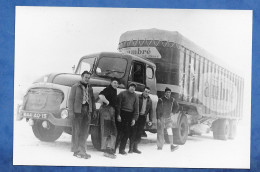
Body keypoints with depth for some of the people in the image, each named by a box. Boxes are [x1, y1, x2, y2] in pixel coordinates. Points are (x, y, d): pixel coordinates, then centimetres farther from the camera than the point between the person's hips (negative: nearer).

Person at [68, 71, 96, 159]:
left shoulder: (89, 87, 16)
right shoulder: (76, 86, 0)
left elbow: (92, 99, 20)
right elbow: (71, 99, -3)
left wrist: (94, 110, 13)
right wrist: (71, 111, -10)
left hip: (87, 111, 5)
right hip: (78, 111, -5)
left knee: (85, 132, 6)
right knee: (76, 131, -2)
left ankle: (82, 151, 13)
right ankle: (76, 151, 4)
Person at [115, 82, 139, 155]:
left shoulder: (135, 96, 12)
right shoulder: (122, 94, 2)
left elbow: (136, 108, 10)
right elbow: (118, 104, -2)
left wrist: (134, 118, 2)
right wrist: (118, 115, -10)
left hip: (130, 115, 4)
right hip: (122, 113, -4)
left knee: (126, 133, 3)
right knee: (120, 132, -8)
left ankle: (122, 149, 10)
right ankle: (114, 147, 0)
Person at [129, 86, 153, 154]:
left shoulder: (149, 100, 10)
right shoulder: (138, 98, -5)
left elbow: (151, 110, 13)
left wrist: (150, 120, 6)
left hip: (143, 118, 4)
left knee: (139, 133, 5)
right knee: (133, 132, -4)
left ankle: (135, 148, 13)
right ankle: (131, 148, 1)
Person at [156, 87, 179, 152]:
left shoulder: (172, 100, 4)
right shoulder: (161, 100, -9)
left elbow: (176, 106, 23)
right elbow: (158, 109, -10)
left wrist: (173, 112, 13)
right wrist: (158, 118, -15)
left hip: (168, 118, 3)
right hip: (161, 118, -3)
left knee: (170, 131, -12)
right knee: (160, 133, 3)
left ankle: (172, 146, -17)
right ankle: (159, 147, 13)